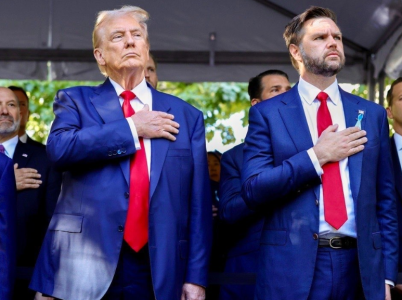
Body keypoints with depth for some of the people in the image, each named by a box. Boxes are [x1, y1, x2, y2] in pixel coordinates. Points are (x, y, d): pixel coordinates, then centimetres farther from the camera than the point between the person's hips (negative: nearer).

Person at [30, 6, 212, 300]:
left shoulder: (185, 115, 11)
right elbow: (60, 148, -14)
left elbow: (198, 204, 6)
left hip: (158, 270, 1)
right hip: (85, 264, -1)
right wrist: (132, 128, -9)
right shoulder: (76, 100, 8)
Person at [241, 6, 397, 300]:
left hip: (360, 267, 3)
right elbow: (252, 189, -7)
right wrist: (316, 156, -12)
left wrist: (386, 273, 3)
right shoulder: (267, 113, 1)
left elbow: (385, 200, 8)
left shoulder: (372, 114, 9)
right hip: (292, 269, -2)